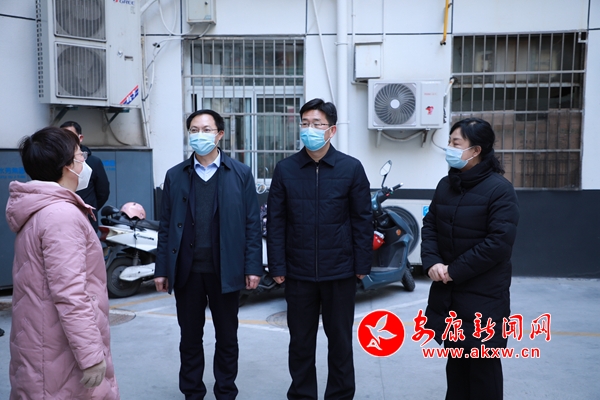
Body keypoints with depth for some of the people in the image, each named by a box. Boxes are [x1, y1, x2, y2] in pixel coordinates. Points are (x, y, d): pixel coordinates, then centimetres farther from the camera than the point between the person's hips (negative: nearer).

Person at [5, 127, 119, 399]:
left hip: (43, 343, 9)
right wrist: (91, 354, -23)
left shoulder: (38, 210, 10)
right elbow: (70, 295, -26)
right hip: (62, 353, -9)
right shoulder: (62, 215, -22)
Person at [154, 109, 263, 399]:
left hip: (225, 270, -1)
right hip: (187, 270, 2)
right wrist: (162, 269, 1)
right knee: (190, 338, 13)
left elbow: (252, 224, -2)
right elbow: (166, 226, 5)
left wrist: (253, 267, -7)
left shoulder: (240, 174, 0)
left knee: (226, 338, 11)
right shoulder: (175, 176, 6)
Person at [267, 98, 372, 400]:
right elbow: (275, 221, 1)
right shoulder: (285, 169, 1)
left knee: (340, 339, 12)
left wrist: (362, 265, -3)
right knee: (300, 340, 13)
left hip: (340, 272, -1)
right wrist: (277, 266, -3)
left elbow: (362, 220, -1)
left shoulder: (351, 168, -2)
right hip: (298, 272, 1)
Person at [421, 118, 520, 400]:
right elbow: (430, 225, 9)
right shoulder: (445, 185, 8)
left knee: (483, 361, 5)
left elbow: (500, 242, -19)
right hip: (448, 289, 6)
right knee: (455, 355, 17)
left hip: (483, 293, -6)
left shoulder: (499, 189, -13)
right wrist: (431, 262, -9)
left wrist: (455, 270, -17)